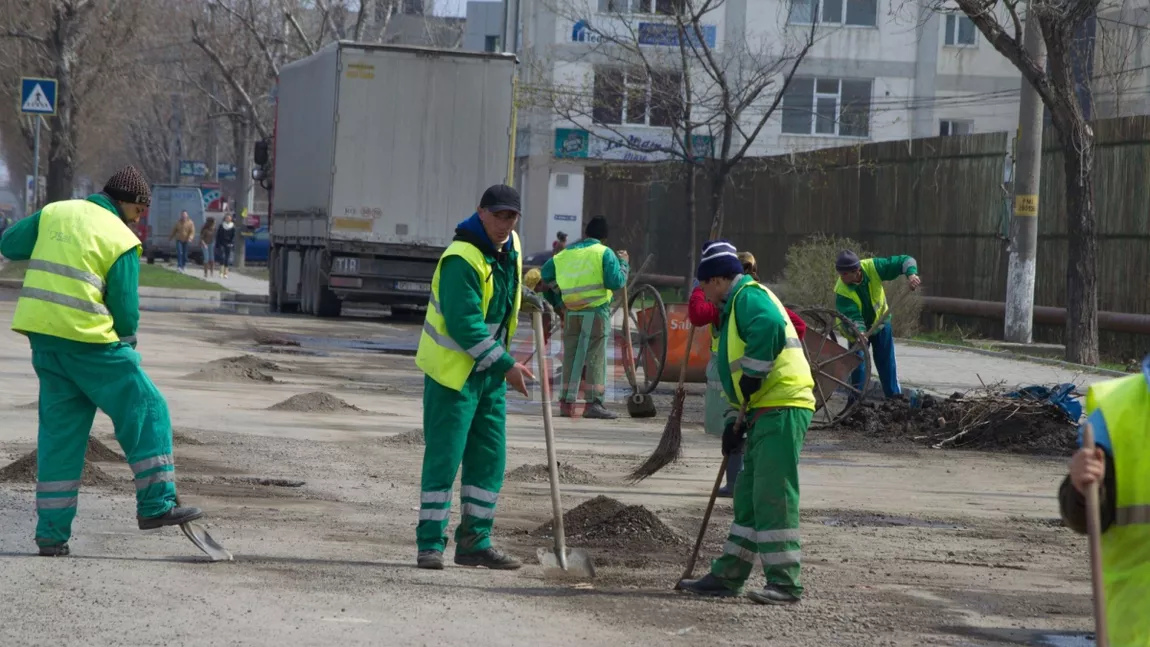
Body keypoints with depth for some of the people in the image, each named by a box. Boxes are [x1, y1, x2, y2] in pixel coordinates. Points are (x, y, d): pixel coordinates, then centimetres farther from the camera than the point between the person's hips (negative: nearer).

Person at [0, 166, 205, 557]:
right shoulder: (121, 240, -6)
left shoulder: (55, 213, 9)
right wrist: (127, 340, 15)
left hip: (43, 336, 6)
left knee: (60, 430, 10)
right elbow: (125, 309, -4)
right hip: (88, 339, -6)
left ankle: (51, 533, 7)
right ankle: (156, 505, -4)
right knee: (145, 411, 3)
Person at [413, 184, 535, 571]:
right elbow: (464, 323, -26)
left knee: (490, 460, 9)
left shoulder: (510, 248, 7)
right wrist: (506, 365, -24)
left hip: (489, 374, 8)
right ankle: (430, 544, -2)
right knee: (444, 458, -7)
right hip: (452, 370, -8)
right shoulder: (462, 259, -21)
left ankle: (475, 542, 16)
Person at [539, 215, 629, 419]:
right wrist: (623, 263, 3)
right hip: (596, 311, -4)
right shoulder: (604, 253, -4)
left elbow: (545, 275, 15)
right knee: (595, 358, -3)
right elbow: (616, 281, -13)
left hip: (571, 312, 4)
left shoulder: (564, 254, 11)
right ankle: (594, 403, -8)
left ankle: (566, 403, 9)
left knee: (571, 357, 9)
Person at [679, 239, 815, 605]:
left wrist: (750, 381, -20)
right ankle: (728, 576, 20)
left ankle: (785, 584, -10)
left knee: (773, 495, -11)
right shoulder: (739, 302, 26)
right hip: (769, 410, 11)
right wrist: (740, 421, 25)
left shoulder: (749, 296, -7)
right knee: (749, 496, 14)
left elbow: (769, 330, -29)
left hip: (782, 408, -11)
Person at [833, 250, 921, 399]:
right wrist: (860, 332, -56)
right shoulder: (842, 292, -31)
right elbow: (852, 316, -37)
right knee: (858, 366, -6)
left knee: (887, 364, 8)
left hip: (881, 322, 2)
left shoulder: (872, 268, -28)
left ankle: (895, 397, 18)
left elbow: (906, 261, -24)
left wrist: (911, 274, -44)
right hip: (857, 330, -2)